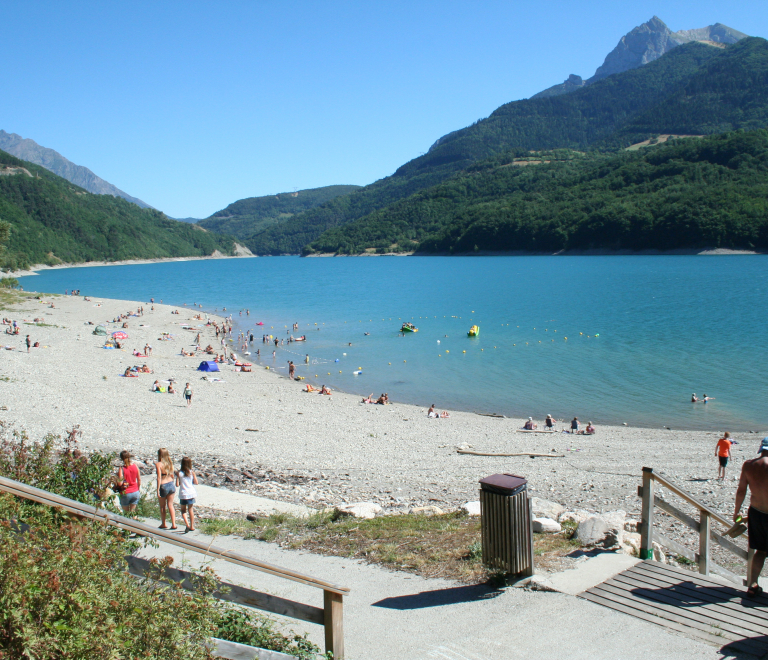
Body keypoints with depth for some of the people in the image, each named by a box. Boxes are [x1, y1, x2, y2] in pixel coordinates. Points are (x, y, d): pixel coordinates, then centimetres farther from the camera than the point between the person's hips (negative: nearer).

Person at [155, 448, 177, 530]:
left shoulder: (158, 464, -13)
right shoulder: (170, 463, 3)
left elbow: (159, 478, -16)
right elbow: (172, 475, 8)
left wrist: (158, 490, -14)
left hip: (163, 486, -4)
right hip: (171, 484, 4)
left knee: (162, 506, 14)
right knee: (170, 505, 12)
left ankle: (163, 524, 26)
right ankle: (173, 524, 9)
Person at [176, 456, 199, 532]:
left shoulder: (179, 473, -8)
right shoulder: (192, 472, -6)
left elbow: (177, 484, -9)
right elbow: (196, 483, -4)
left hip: (183, 494, -1)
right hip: (191, 493, 1)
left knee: (183, 510, 11)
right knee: (190, 509, 15)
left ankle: (187, 524, -8)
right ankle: (192, 526, 19)